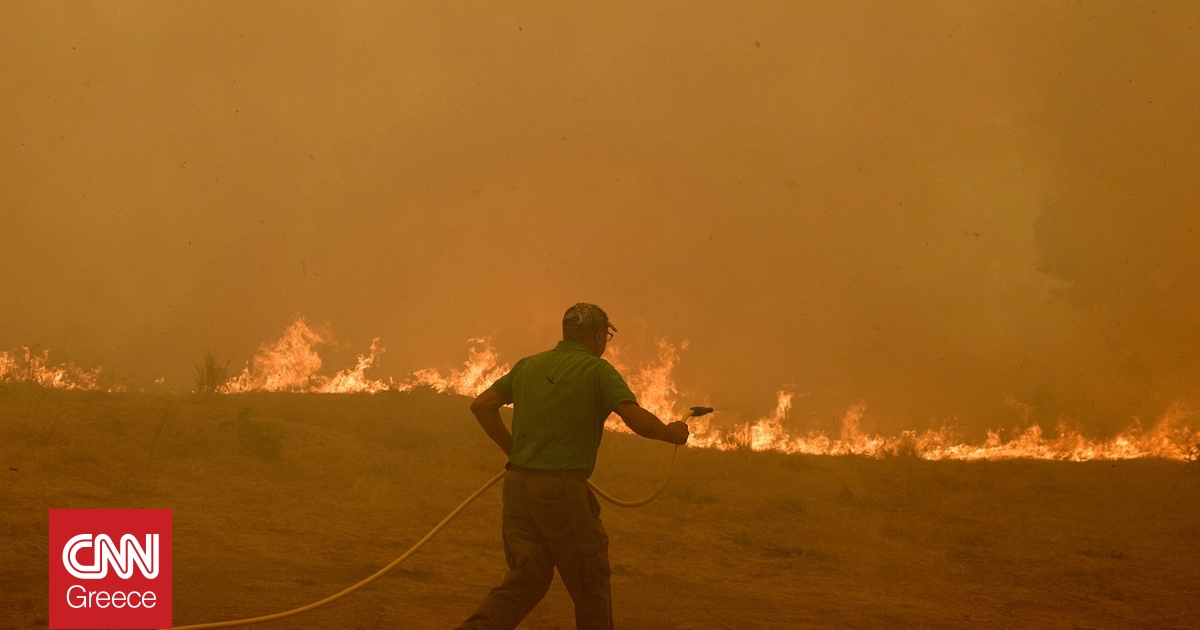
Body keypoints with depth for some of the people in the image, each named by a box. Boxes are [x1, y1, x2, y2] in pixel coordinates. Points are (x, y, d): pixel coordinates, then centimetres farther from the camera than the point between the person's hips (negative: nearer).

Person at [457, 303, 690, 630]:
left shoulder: (528, 365, 12)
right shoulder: (598, 370, -5)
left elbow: (481, 405, 15)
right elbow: (638, 420, -15)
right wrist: (672, 433, 3)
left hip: (517, 483, 6)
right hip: (563, 490, -6)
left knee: (525, 579, 10)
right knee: (591, 585, 10)